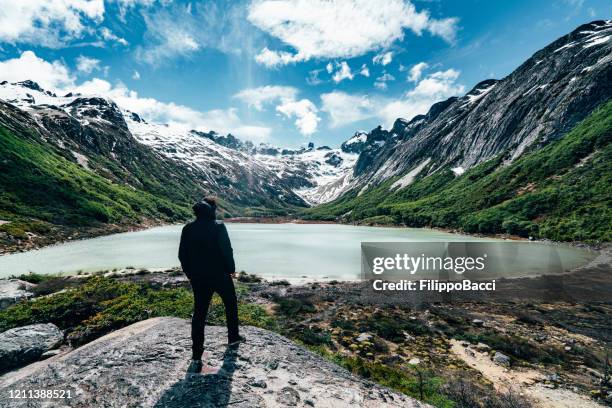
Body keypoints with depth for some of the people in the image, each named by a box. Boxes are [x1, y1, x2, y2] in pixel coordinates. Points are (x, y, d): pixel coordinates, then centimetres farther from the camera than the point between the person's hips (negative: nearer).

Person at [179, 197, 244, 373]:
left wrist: (190, 274, 15)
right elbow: (227, 250, -16)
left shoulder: (188, 229, 1)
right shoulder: (218, 226, -14)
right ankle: (233, 336, 34)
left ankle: (196, 357, 12)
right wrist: (231, 269, -1)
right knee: (230, 304, 20)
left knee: (199, 314, 9)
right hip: (220, 275, -3)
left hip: (198, 278, 4)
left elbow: (182, 255, 4)